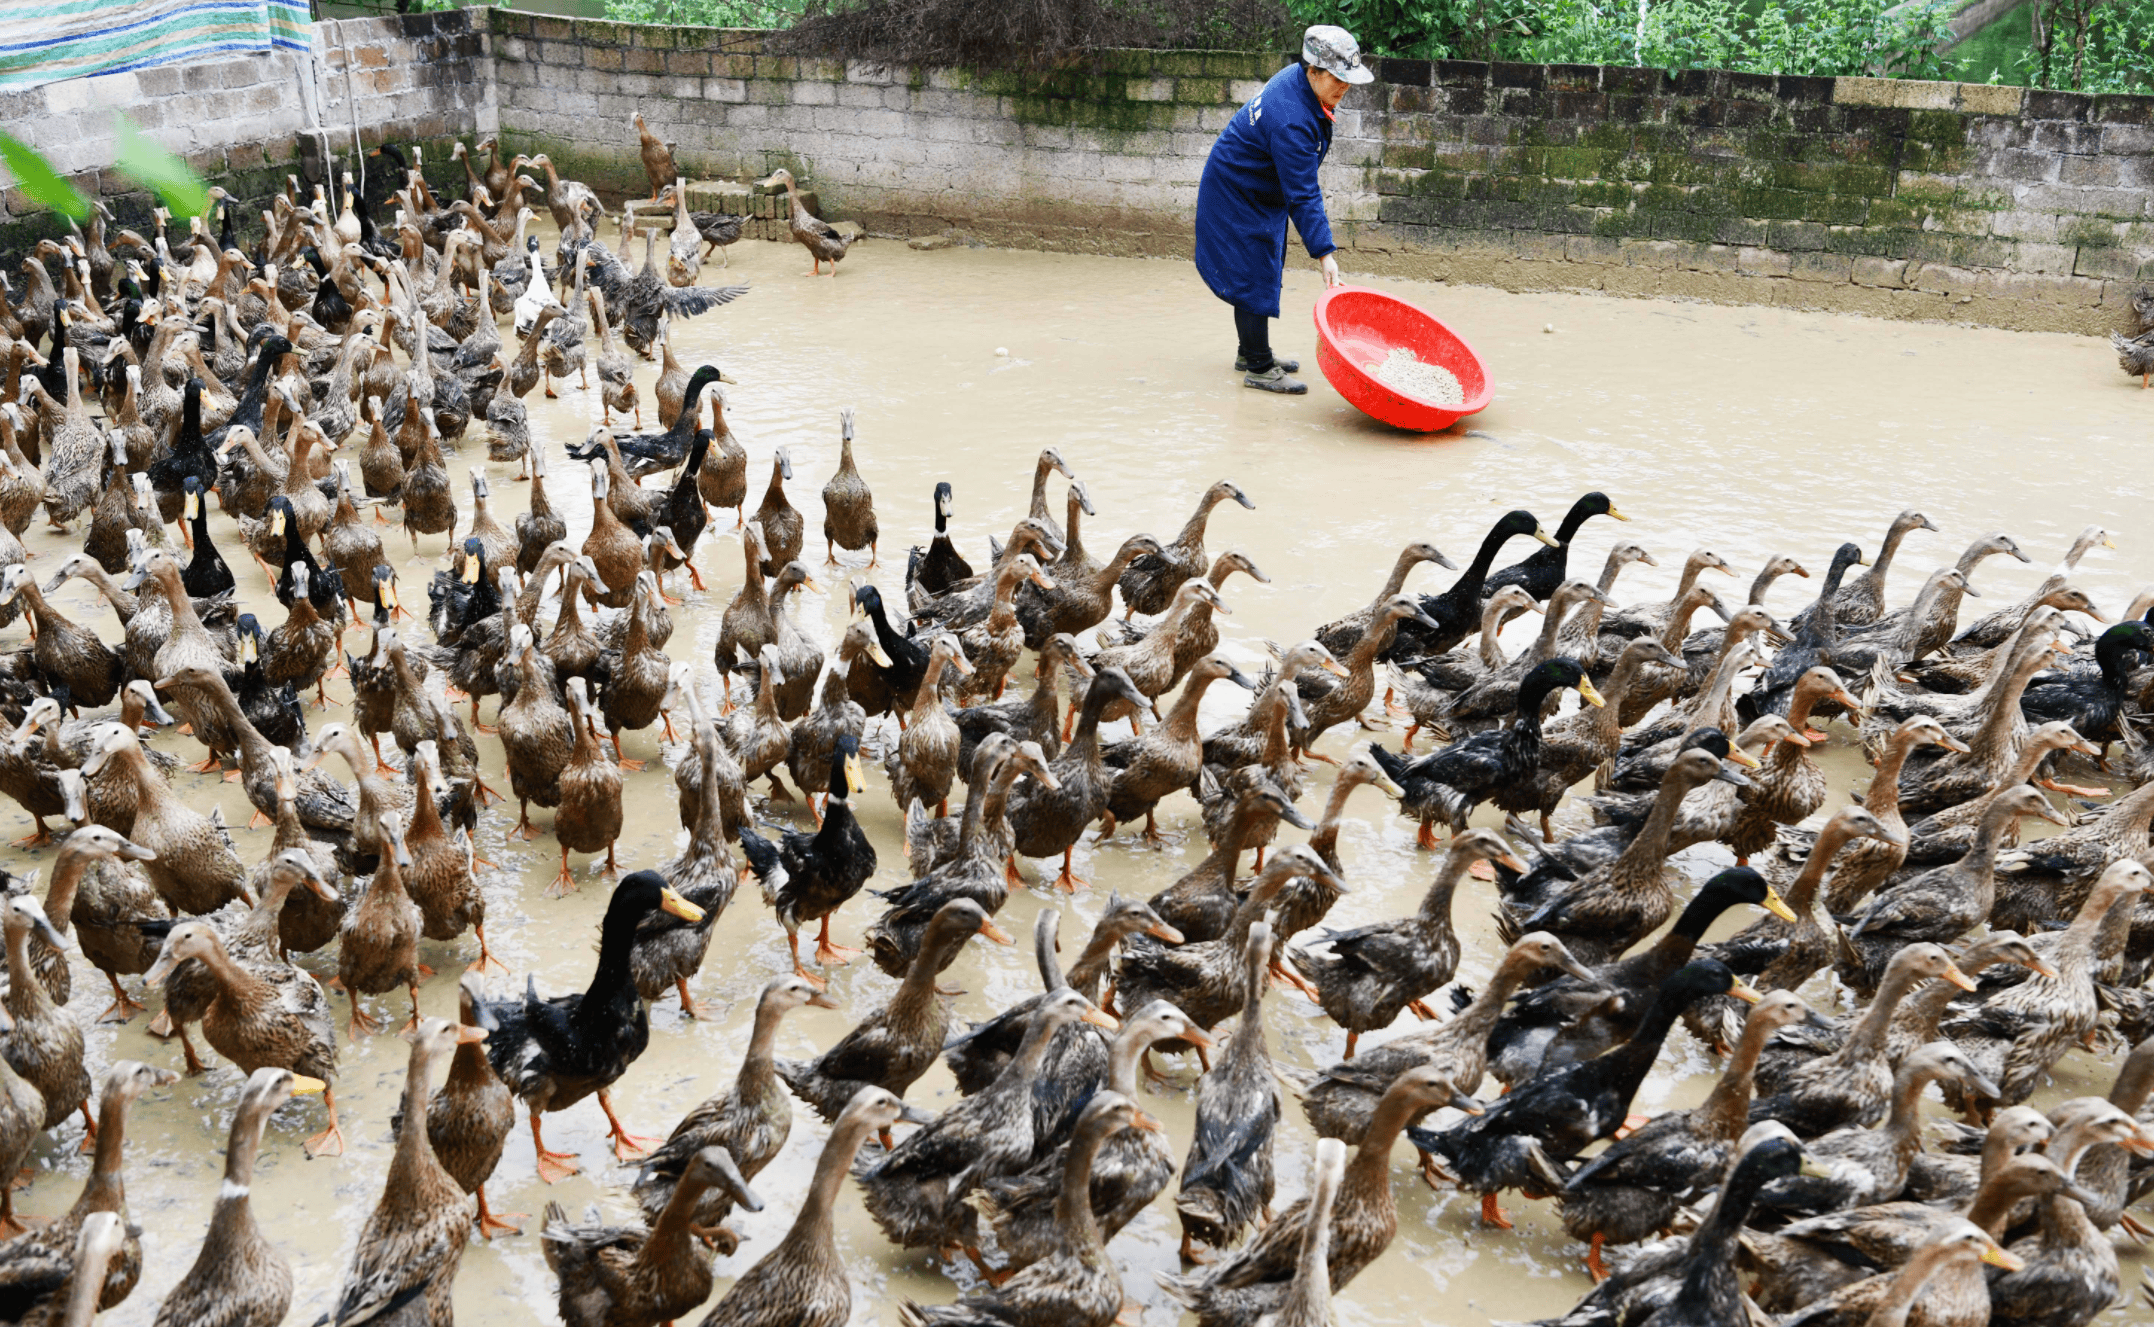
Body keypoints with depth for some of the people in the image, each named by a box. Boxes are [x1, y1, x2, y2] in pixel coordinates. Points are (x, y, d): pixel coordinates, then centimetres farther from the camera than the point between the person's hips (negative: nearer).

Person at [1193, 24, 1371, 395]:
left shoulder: (1296, 78, -6)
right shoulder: (1291, 121, -35)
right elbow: (1303, 195, -36)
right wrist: (1324, 253, -37)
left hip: (1261, 192, 10)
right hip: (1238, 195, -10)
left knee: (1263, 272, 16)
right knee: (1255, 276, -8)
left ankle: (1251, 352, 28)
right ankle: (1259, 368, -3)